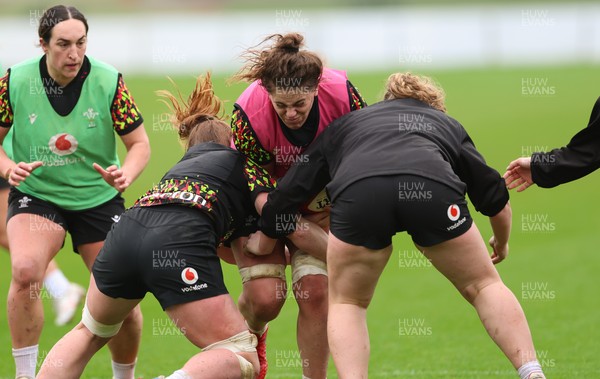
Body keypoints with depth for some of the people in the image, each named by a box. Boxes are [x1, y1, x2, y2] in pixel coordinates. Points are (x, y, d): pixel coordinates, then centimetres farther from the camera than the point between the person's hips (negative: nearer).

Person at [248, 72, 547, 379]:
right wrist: (501, 243, 59)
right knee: (483, 285, 21)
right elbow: (495, 198, 39)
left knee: (346, 303, 22)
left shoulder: (342, 125, 41)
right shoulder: (447, 123, 40)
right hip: (434, 187, 0)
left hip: (356, 190, 0)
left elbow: (290, 190, 39)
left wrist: (263, 239, 55)